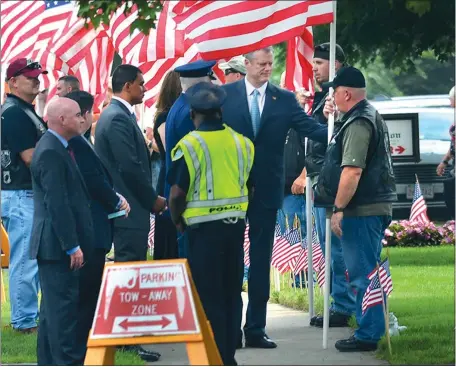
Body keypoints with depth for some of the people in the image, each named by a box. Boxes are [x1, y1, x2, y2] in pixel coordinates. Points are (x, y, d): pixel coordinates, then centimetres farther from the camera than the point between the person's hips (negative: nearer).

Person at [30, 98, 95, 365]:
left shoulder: (56, 148, 14)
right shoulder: (51, 153, -18)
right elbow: (56, 204, -22)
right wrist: (72, 246, -21)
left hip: (62, 245, 11)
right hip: (58, 245, -11)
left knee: (56, 308, 14)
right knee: (63, 306, -7)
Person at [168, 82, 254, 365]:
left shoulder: (190, 145, -11)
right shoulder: (242, 143, 3)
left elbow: (177, 194, -12)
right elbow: (247, 184, 11)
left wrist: (178, 221, 5)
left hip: (204, 227, -5)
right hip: (236, 224, 5)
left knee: (209, 297, 2)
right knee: (232, 294, 14)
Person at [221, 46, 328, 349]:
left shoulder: (284, 99, 3)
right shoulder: (225, 95, 0)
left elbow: (312, 128, -6)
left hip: (266, 191, 2)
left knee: (261, 261, 6)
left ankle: (256, 329, 12)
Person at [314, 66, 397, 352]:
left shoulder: (357, 123, -16)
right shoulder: (373, 116, 17)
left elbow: (352, 170, -24)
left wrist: (338, 209, -21)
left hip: (362, 210, -10)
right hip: (378, 206, 10)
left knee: (362, 274, -6)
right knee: (369, 272, 16)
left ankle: (367, 335, -4)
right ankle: (374, 329, 22)